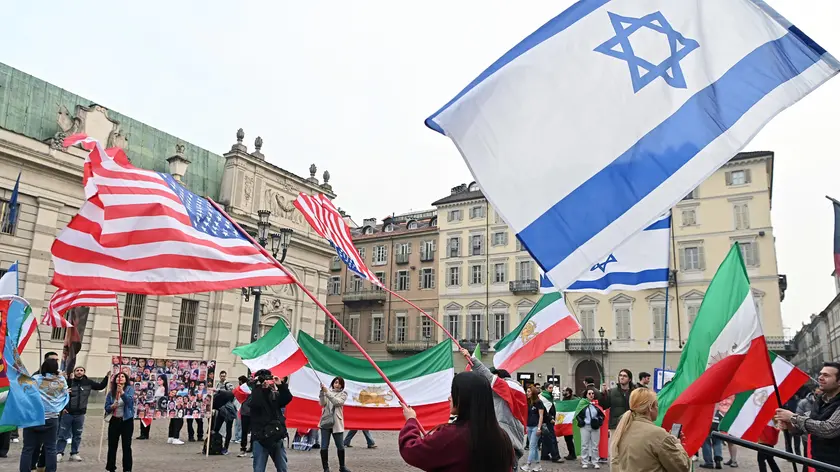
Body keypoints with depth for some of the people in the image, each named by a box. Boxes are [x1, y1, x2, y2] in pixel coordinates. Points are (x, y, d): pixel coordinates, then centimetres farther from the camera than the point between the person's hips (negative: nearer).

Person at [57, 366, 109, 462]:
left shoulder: (88, 382, 0)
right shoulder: (69, 382, -10)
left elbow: (100, 386, 9)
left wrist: (107, 377, -3)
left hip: (80, 414, 3)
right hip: (67, 413, -3)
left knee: (77, 435, 11)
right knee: (63, 434, 3)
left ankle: (74, 453, 21)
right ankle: (59, 453, 14)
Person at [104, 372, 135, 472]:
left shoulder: (129, 389, -7)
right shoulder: (111, 392, 3)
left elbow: (130, 400, -25)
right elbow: (106, 407, 3)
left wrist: (122, 392, -40)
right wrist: (112, 406, -19)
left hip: (127, 421, -3)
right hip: (114, 421, 3)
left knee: (126, 446, -1)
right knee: (112, 445, 9)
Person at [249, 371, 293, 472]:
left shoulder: (275, 394, 9)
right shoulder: (254, 394, -1)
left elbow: (287, 398, -5)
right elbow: (256, 403, -22)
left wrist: (281, 385, -15)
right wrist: (262, 387, -16)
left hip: (277, 437, 4)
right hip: (260, 438, -4)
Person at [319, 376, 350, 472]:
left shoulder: (343, 394, 4)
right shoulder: (327, 391, 7)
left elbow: (337, 402, -14)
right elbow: (322, 403, -5)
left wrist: (327, 392, -18)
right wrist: (322, 392, -18)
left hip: (337, 423, 0)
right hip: (325, 422, 1)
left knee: (340, 446, 7)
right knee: (324, 447, 0)